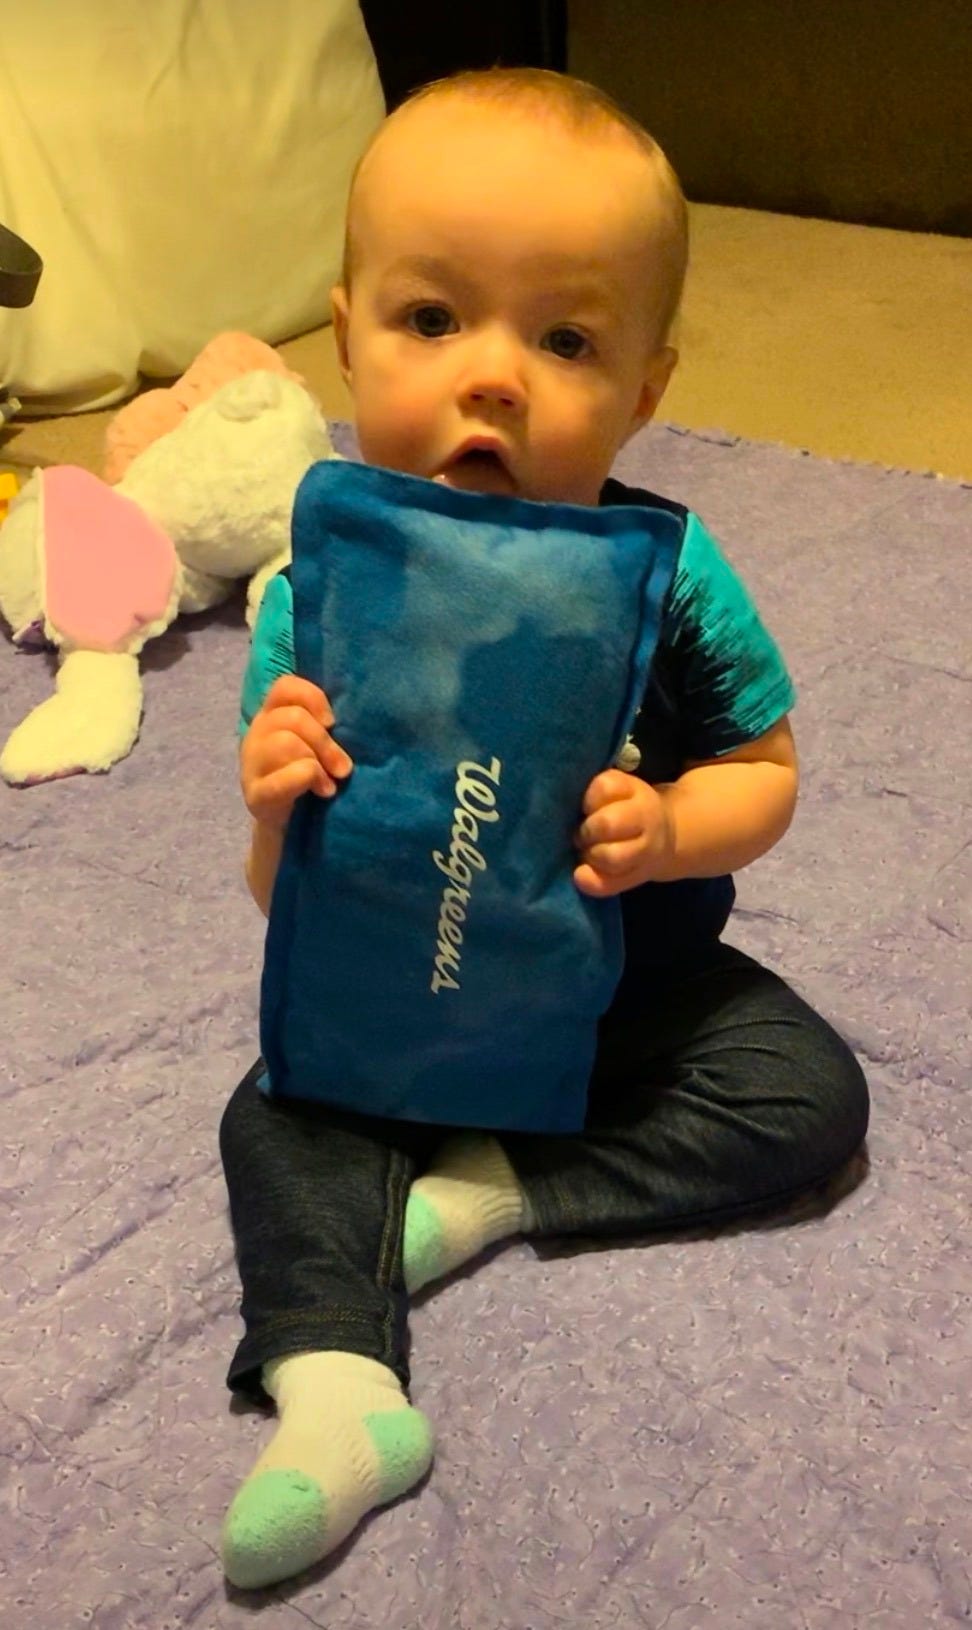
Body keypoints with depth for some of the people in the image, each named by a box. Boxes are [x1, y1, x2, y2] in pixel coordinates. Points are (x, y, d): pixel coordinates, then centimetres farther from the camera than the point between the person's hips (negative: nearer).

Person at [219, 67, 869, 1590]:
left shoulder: (667, 572, -19)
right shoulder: (321, 600, -19)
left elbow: (765, 771, -8)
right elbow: (291, 906, -12)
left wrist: (672, 829, -30)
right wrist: (281, 812, -35)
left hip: (640, 983, 1)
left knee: (809, 1093, -13)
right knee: (277, 1120, -15)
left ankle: (500, 1185, -10)